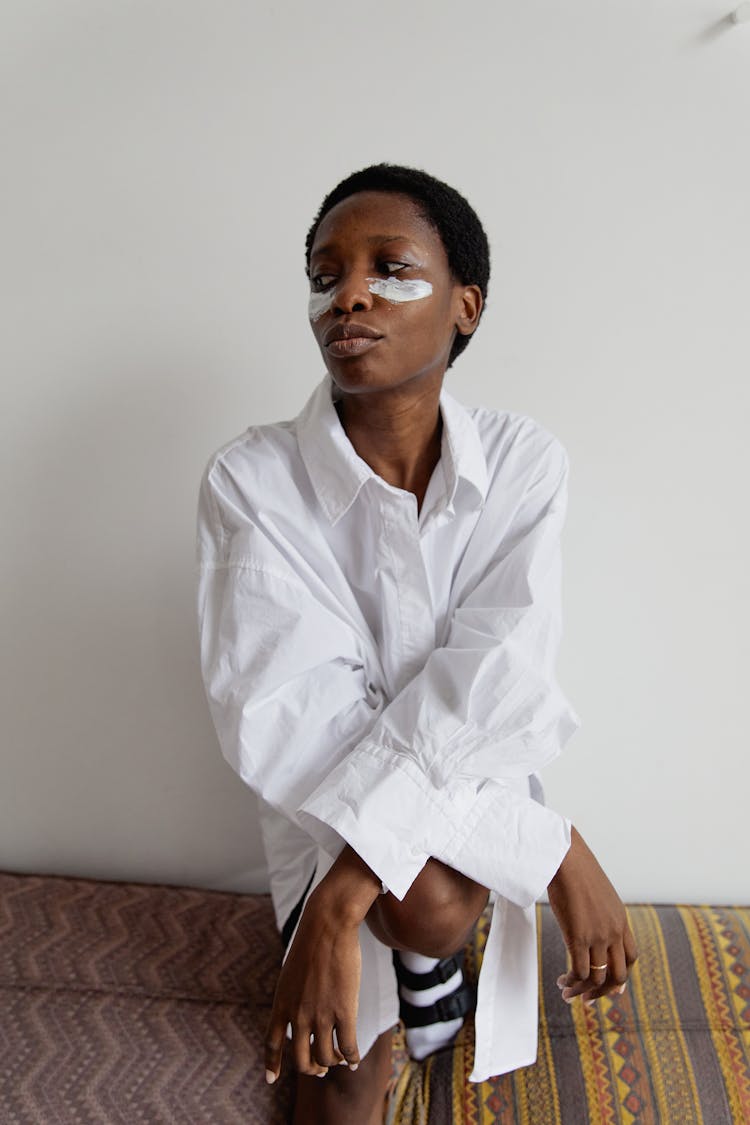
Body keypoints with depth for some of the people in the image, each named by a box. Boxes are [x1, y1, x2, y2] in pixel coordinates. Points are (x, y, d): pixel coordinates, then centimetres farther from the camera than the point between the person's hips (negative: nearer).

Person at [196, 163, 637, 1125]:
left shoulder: (525, 461, -14)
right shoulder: (249, 480, -19)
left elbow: (489, 678, -24)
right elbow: (286, 717, -26)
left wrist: (340, 897, -35)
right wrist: (553, 848, -30)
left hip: (478, 782, 1)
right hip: (322, 804, 0)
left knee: (430, 906, -29)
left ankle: (427, 959, 10)